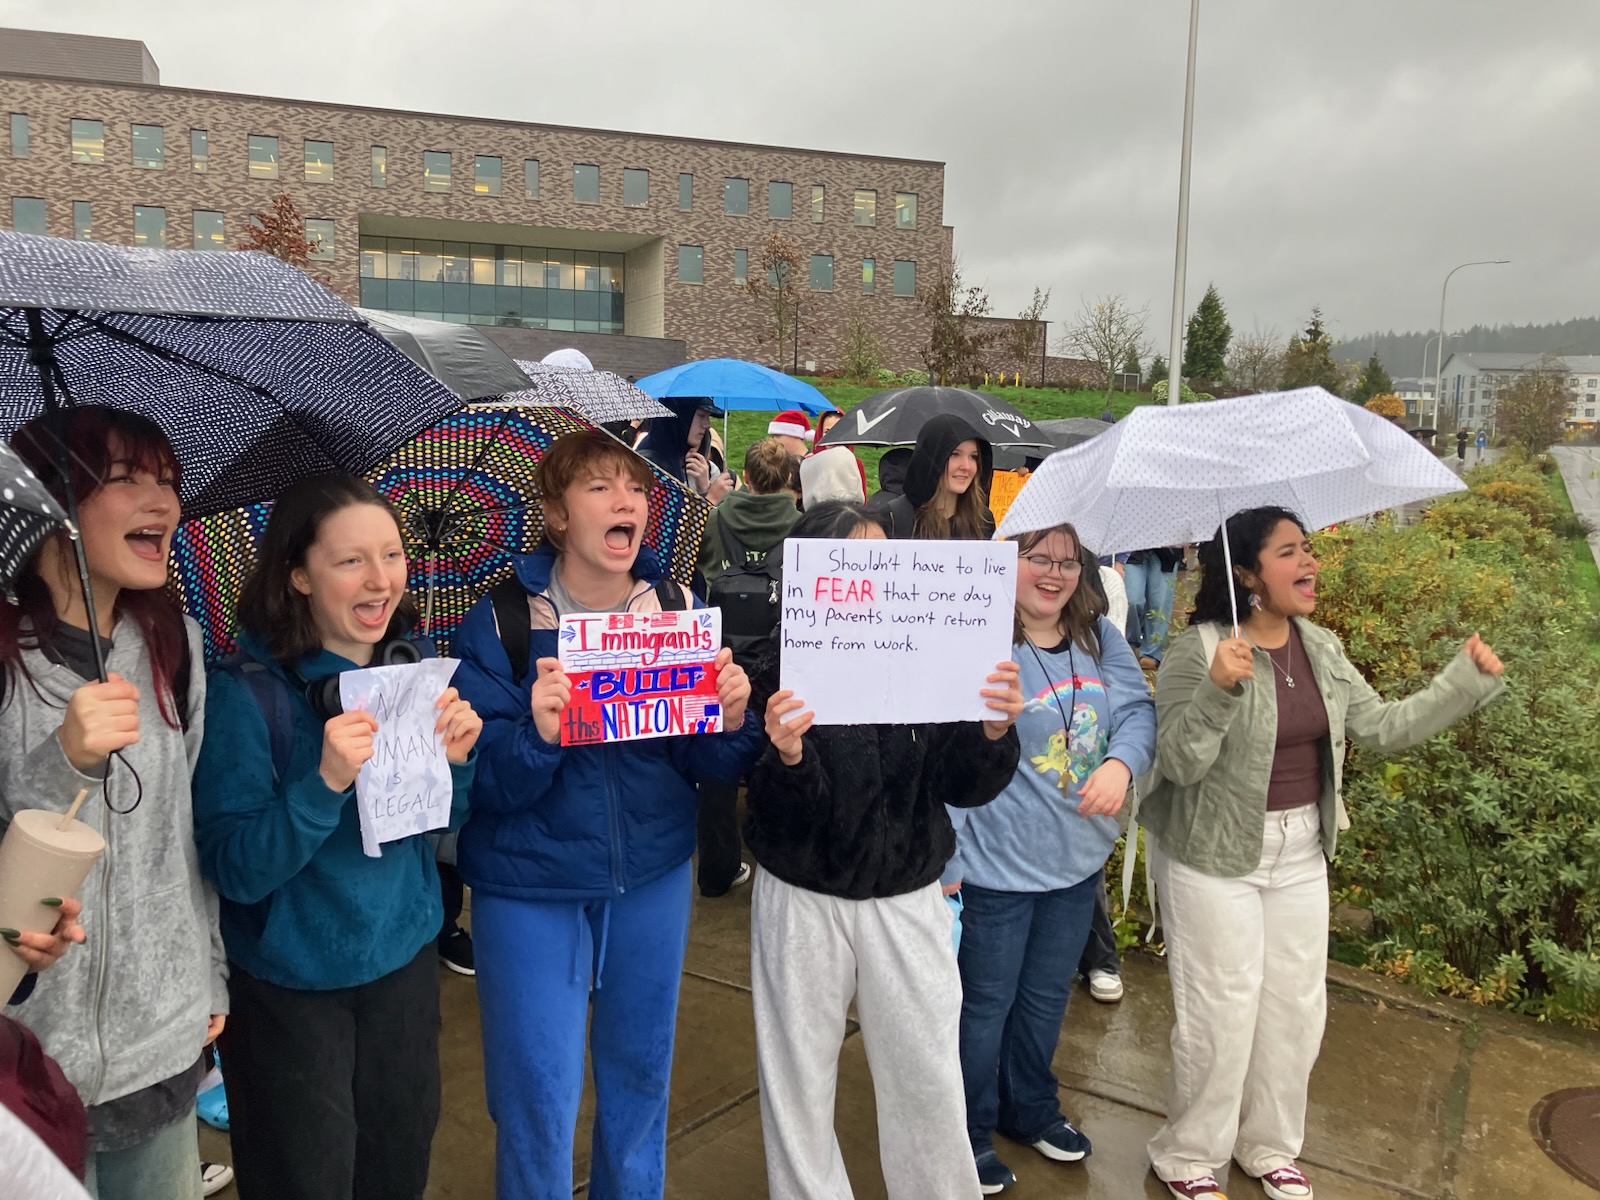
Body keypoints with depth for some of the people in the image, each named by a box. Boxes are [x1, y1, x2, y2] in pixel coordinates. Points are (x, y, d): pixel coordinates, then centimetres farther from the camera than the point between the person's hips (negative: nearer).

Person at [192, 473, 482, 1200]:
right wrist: (326, 781, -35)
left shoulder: (413, 665, -4)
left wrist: (455, 759, -15)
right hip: (290, 983, -4)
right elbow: (234, 869, -21)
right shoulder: (247, 693, -20)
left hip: (405, 954, 5)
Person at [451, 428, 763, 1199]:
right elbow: (485, 784, -15)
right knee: (537, 1100, 7)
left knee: (640, 1072, 21)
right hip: (530, 887, -3)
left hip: (654, 878, 3)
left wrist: (733, 723, -22)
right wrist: (537, 735, -33)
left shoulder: (680, 610, -3)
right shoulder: (500, 624, -12)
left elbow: (713, 769, -2)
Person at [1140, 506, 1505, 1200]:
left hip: (1301, 853, 7)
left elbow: (1383, 727, 6)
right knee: (1221, 1012, 3)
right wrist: (1218, 689, -37)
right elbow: (1177, 762, -23)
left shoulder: (1322, 649, 3)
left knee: (1296, 1007, 16)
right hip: (1215, 855, -6)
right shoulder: (1198, 650, -18)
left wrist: (1467, 679, 0)